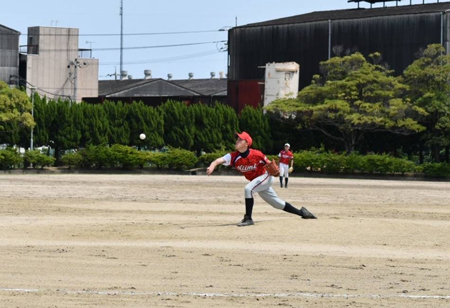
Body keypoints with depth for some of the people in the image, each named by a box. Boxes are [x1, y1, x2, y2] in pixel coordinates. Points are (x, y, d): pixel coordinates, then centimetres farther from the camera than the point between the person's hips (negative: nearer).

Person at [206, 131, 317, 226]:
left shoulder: (256, 154, -23)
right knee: (278, 203, 14)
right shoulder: (233, 156, -16)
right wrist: (212, 167, -53)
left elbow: (269, 163, -7)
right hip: (256, 181, 5)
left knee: (248, 189, -30)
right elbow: (218, 161, -31)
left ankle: (248, 218, -26)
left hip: (266, 177, -5)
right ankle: (302, 212, 31)